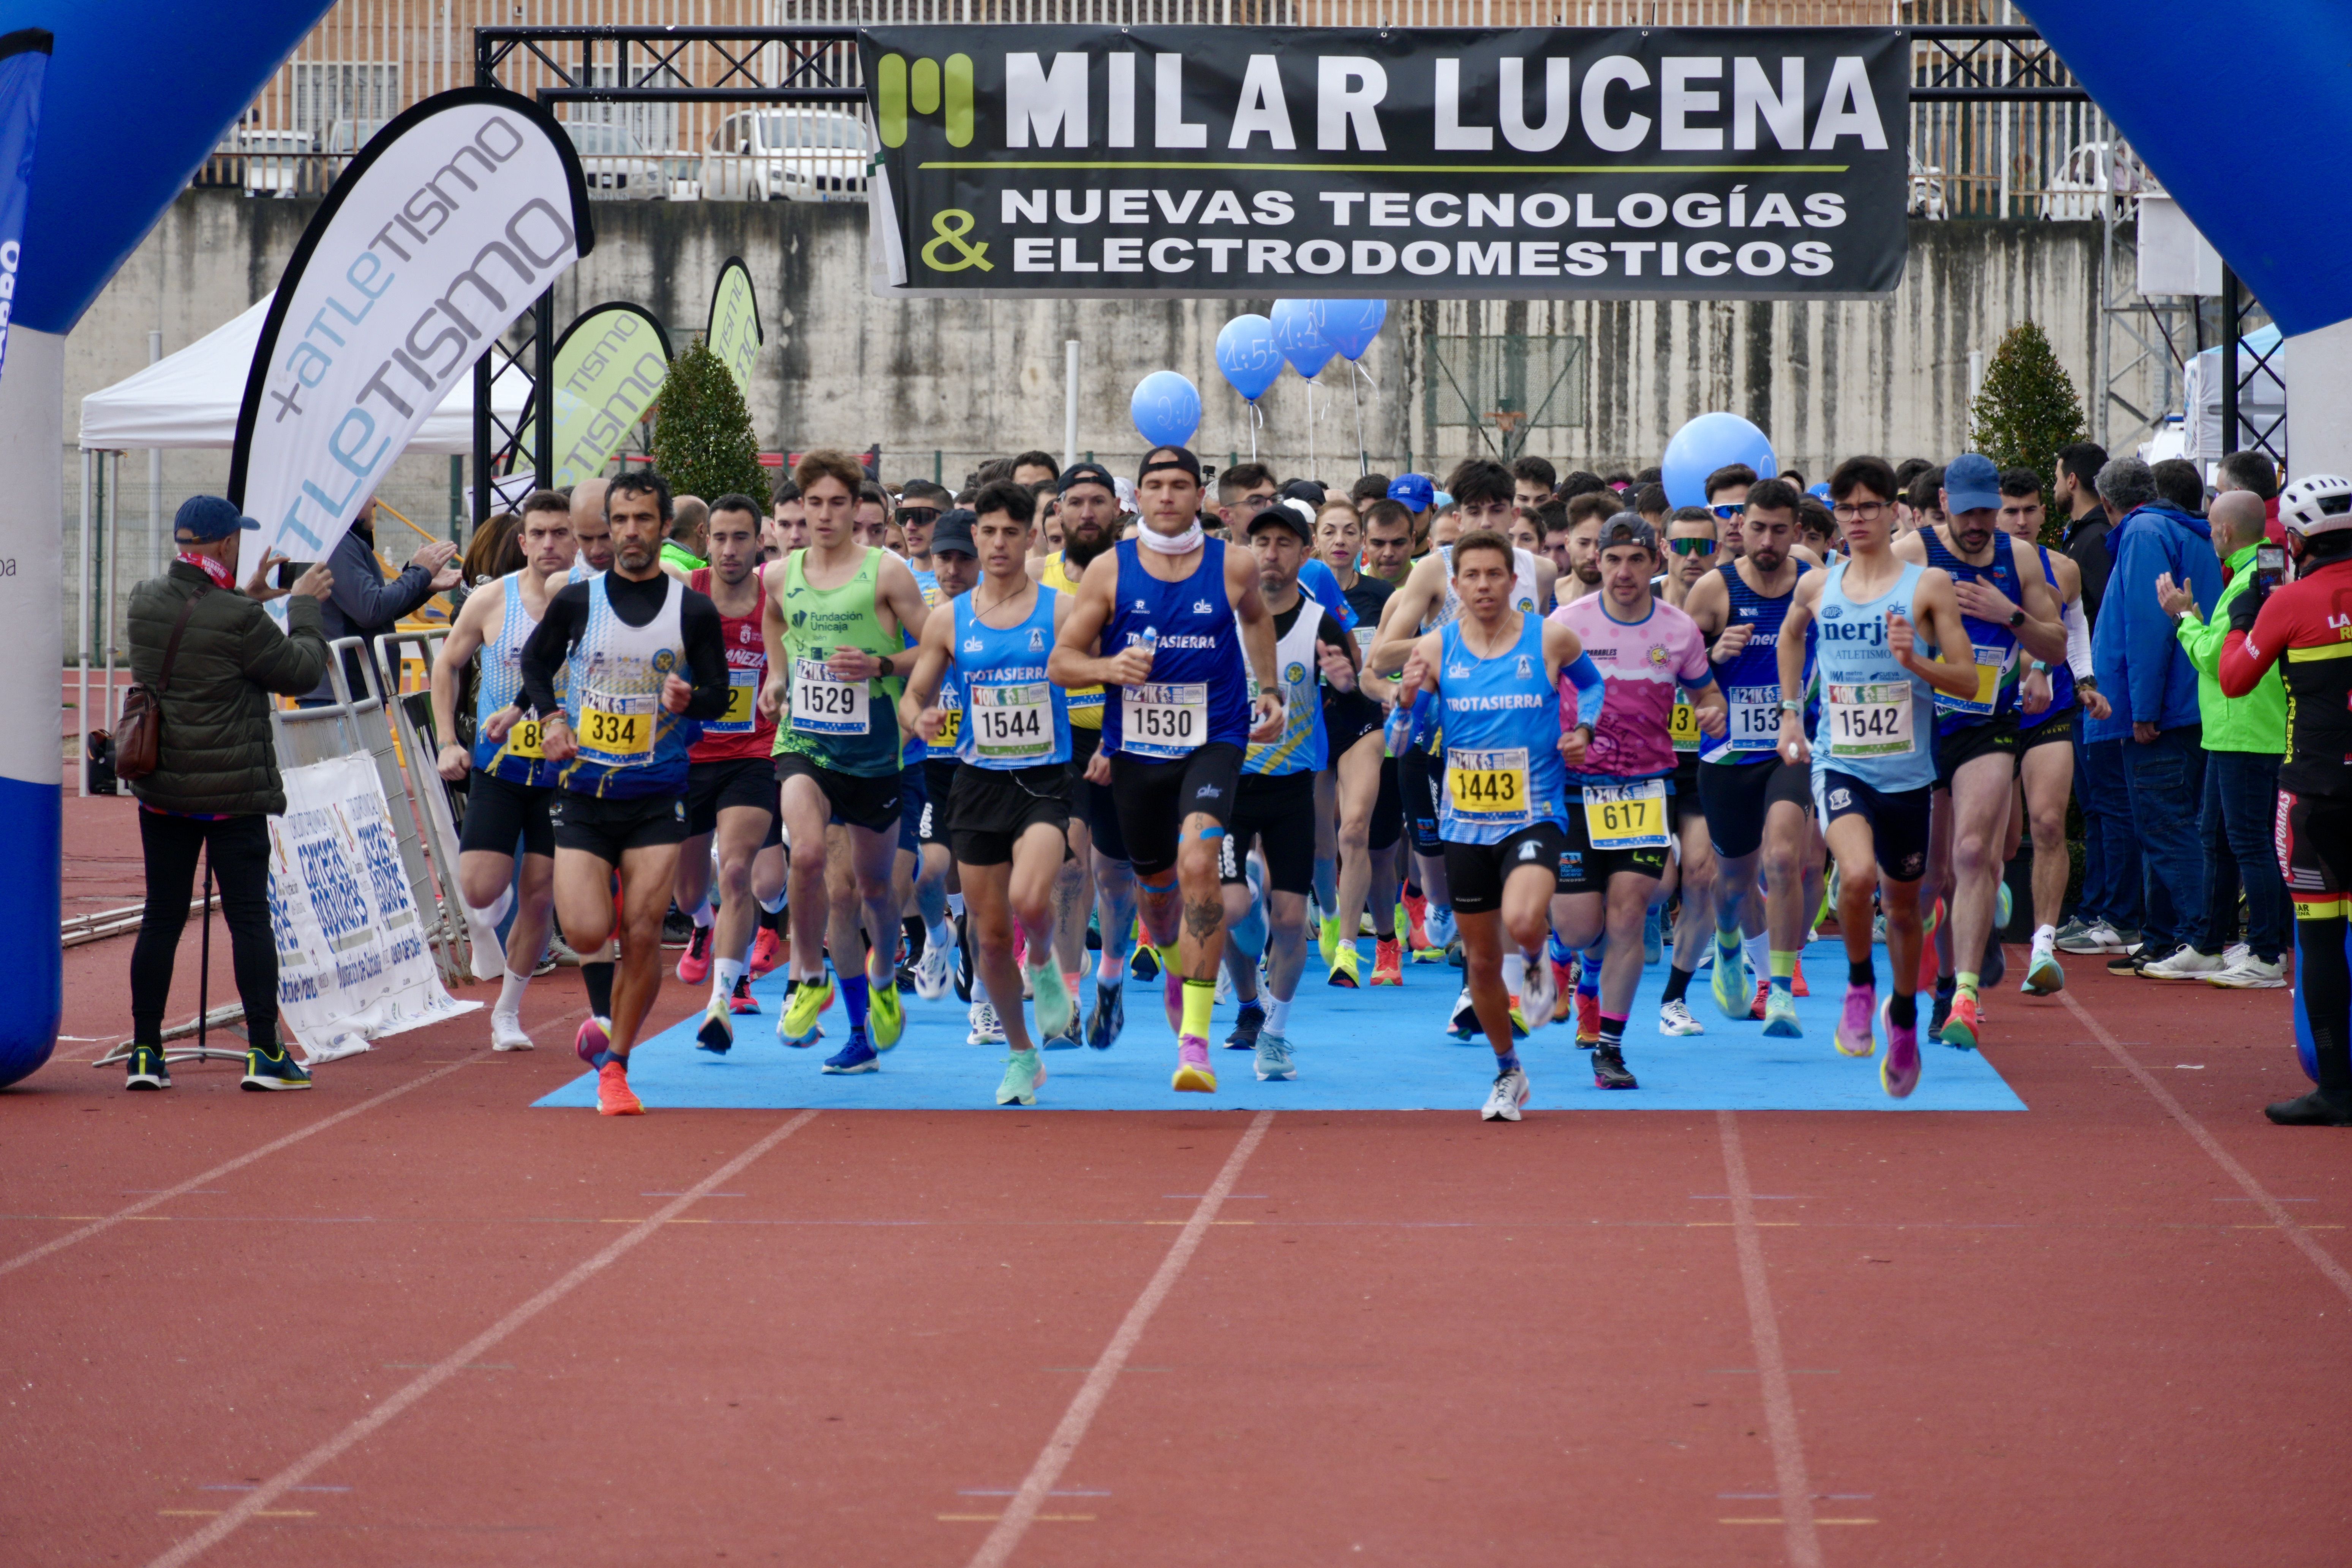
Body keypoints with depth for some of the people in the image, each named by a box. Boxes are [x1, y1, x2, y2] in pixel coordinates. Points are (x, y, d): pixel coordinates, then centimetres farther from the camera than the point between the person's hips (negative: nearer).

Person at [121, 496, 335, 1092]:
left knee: (161, 918, 10)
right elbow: (302, 672, -7)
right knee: (249, 918, 0)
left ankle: (145, 1052, 10)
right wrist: (304, 606, 7)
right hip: (233, 795, -5)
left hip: (160, 791, 5)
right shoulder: (238, 619, -19)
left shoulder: (145, 602, 0)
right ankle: (264, 1052, 0)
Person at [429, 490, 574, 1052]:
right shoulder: (492, 601, -4)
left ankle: (508, 1013, 19)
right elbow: (447, 663, 10)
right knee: (479, 891, -11)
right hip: (497, 767, 0)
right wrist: (447, 742, 2)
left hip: (562, 773, 0)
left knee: (540, 897, 2)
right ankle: (494, 913, 28)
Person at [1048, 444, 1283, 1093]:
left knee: (1198, 863, -24)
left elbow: (1255, 615, 22)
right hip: (1134, 748, 2)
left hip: (1213, 742, -2)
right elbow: (1061, 663, 0)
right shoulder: (1110, 571, -2)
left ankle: (1195, 1036, -24)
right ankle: (1175, 965, 55)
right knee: (1156, 881, 17)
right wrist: (1110, 667, -19)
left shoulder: (1233, 567, -2)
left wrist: (1269, 688, 17)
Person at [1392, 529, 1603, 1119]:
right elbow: (1400, 744, 2)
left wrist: (1583, 729, -2)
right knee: (1481, 961, 11)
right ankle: (1509, 1074, 33)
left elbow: (1593, 683, 17)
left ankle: (1536, 959, 8)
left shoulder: (1551, 639, -5)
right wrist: (1407, 700, -18)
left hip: (1535, 815, -3)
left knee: (1522, 923, -30)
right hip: (1465, 822, 3)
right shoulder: (1434, 649, -1)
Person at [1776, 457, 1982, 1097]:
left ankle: (1903, 1018, 39)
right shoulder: (1817, 587, 4)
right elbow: (1790, 636, 28)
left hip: (1907, 772, 0)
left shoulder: (1928, 585, -3)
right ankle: (1859, 984, -1)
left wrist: (1915, 660, -21)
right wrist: (1790, 713, 23)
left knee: (1903, 904, 14)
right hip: (1839, 764, 0)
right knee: (1858, 874, -28)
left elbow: (1968, 680, -4)